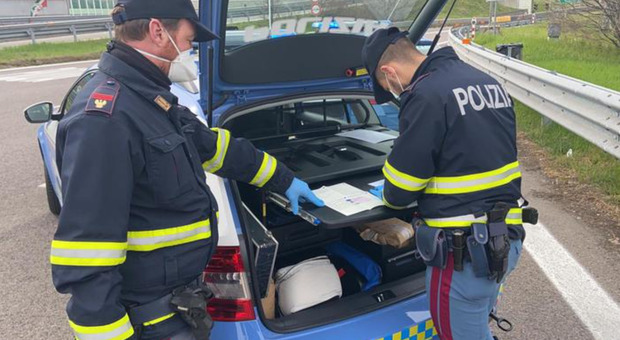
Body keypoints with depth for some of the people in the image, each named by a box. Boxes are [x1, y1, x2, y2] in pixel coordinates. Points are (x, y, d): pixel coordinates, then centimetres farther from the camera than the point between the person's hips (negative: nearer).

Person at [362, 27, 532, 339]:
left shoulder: (426, 96, -17)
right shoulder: (487, 82, 10)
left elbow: (399, 192, -12)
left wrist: (387, 195, 10)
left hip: (464, 250, -8)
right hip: (507, 239, 9)